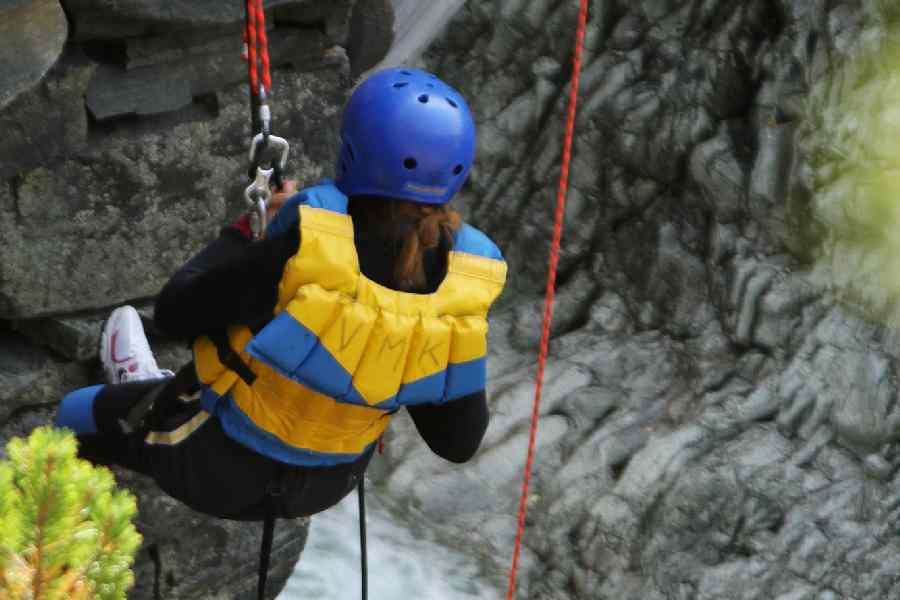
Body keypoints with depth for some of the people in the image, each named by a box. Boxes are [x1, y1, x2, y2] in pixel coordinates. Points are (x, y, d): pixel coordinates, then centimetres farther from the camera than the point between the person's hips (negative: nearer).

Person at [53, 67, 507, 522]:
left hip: (222, 474, -4)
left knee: (78, 414, 24)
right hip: (329, 484, 5)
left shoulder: (304, 246, -34)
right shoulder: (464, 283, -22)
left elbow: (174, 315, -17)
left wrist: (248, 228, -6)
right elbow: (459, 442, -10)